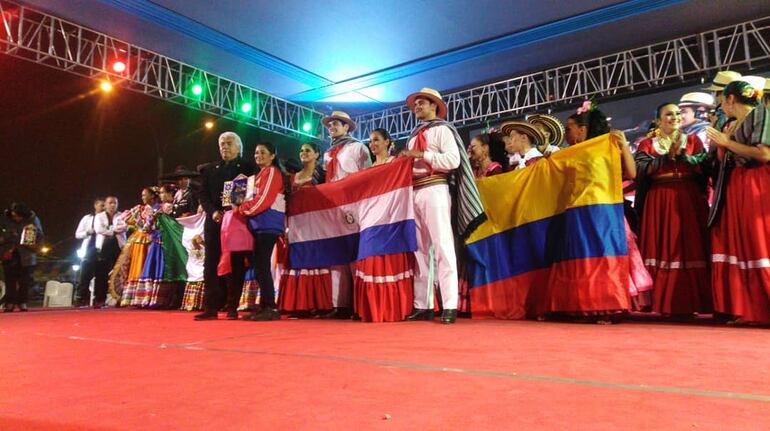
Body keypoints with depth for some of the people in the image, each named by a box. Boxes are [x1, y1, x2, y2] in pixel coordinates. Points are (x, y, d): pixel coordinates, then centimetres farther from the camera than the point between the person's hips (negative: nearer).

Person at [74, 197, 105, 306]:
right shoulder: (87, 218, 12)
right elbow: (77, 234, 11)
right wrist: (88, 232, -7)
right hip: (89, 251, 0)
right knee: (84, 278, -2)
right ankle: (81, 301, 2)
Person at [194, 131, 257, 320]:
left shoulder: (248, 166, 8)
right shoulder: (210, 169, 18)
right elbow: (202, 194, 10)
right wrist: (213, 211, -6)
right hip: (215, 221, 3)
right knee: (211, 264, -1)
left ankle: (232, 307, 3)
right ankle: (211, 307, 1)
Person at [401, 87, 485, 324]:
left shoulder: (442, 129, 3)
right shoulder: (414, 135, 24)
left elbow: (453, 160, -11)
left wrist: (423, 155, -12)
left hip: (434, 191, -7)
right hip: (414, 193, 7)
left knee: (442, 247, -9)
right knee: (419, 249, 5)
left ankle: (449, 306, -7)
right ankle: (422, 305, 10)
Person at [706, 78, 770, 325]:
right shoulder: (733, 126, 18)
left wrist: (727, 142, -9)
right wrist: (720, 142, 7)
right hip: (735, 190, 8)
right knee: (738, 246, 4)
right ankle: (747, 310, 8)